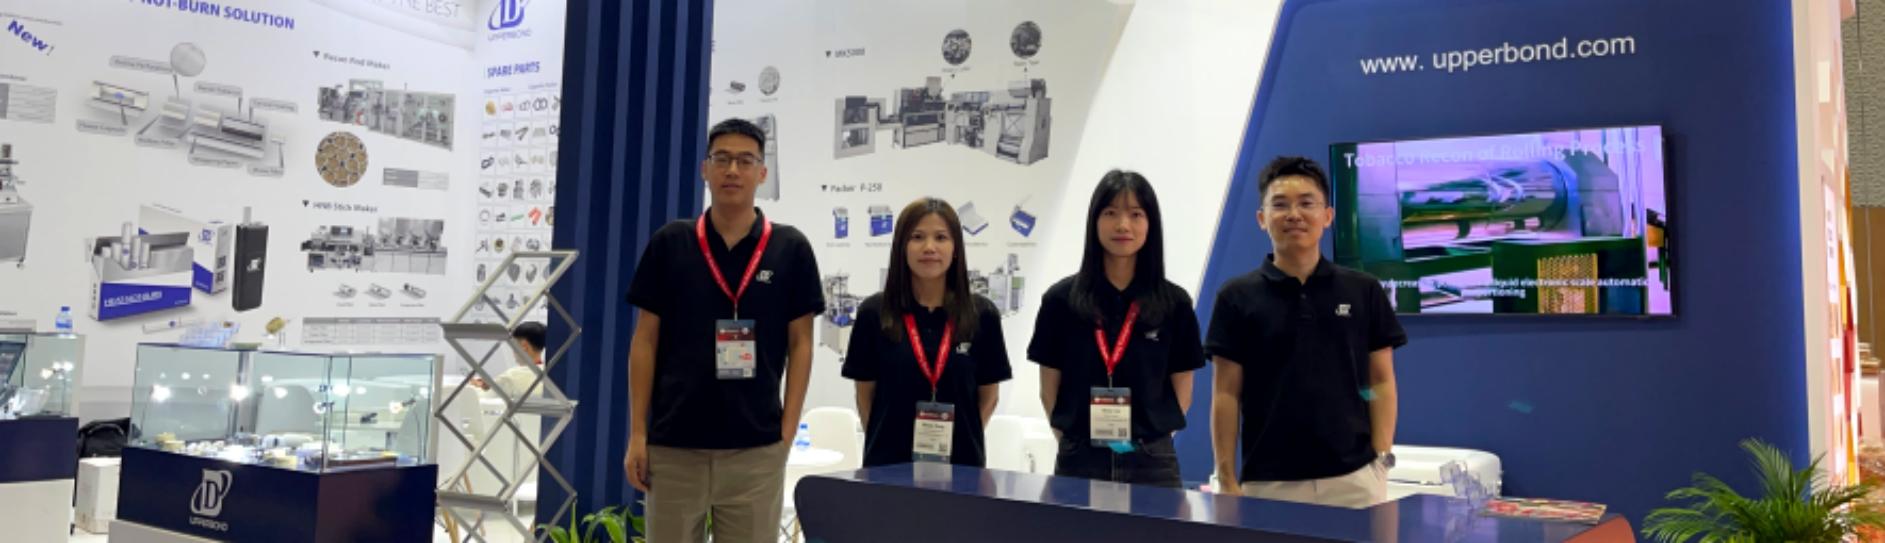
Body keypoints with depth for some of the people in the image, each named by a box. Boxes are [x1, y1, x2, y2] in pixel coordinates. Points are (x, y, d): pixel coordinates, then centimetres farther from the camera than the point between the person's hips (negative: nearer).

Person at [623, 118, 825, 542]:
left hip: (756, 447, 0)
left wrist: (788, 430, -4)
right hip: (673, 443, 1)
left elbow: (800, 344, 3)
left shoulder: (790, 248, 1)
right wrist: (637, 432, -1)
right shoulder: (669, 243, 2)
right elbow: (645, 341, 4)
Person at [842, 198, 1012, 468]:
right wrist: (880, 440, 2)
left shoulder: (982, 315, -1)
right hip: (889, 461, 0)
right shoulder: (873, 313, -2)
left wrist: (966, 438, 1)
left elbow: (989, 394, 8)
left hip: (960, 461, 1)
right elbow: (865, 393, 6)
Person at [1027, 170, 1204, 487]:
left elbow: (1182, 392, 7)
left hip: (1151, 462, 0)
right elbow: (1049, 390, 4)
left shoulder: (1174, 303, 2)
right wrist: (1071, 439, -1)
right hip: (1079, 460, 0)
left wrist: (1148, 437, 0)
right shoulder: (1061, 299, 1)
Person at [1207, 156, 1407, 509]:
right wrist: (1227, 479, -4)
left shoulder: (1364, 292, 5)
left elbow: (1381, 383, 7)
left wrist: (1382, 460, -2)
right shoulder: (1237, 298, 1)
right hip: (1268, 481, -1)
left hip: (1353, 478, 1)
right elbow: (1226, 394, 1)